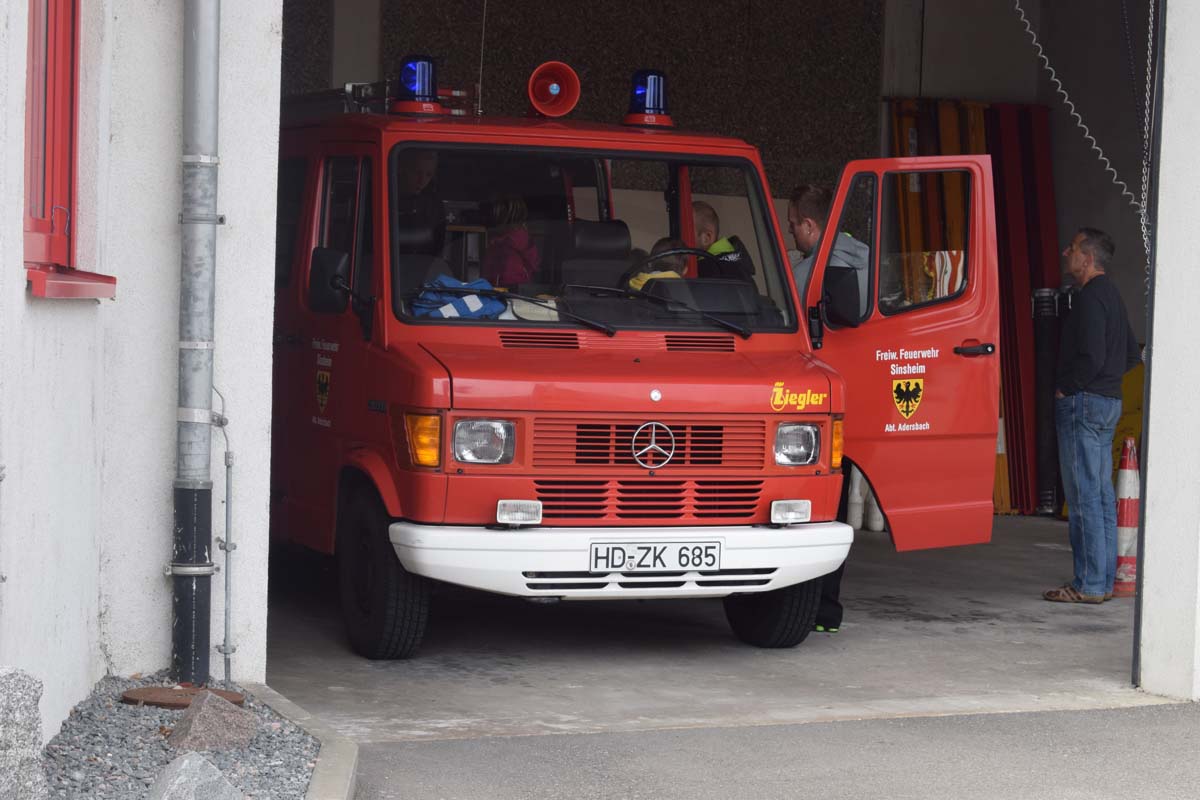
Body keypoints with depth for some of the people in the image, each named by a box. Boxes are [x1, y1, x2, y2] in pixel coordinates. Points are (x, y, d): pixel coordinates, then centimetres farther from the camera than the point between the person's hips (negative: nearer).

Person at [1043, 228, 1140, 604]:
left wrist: (1066, 389, -11)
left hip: (1083, 403, -10)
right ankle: (1104, 579, 15)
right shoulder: (1111, 295, 17)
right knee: (1102, 493, 12)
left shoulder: (1091, 298, -15)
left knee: (1084, 495, -8)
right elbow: (1132, 355, 25)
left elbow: (1092, 359, -23)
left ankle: (1089, 584, -7)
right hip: (1109, 401, 10)